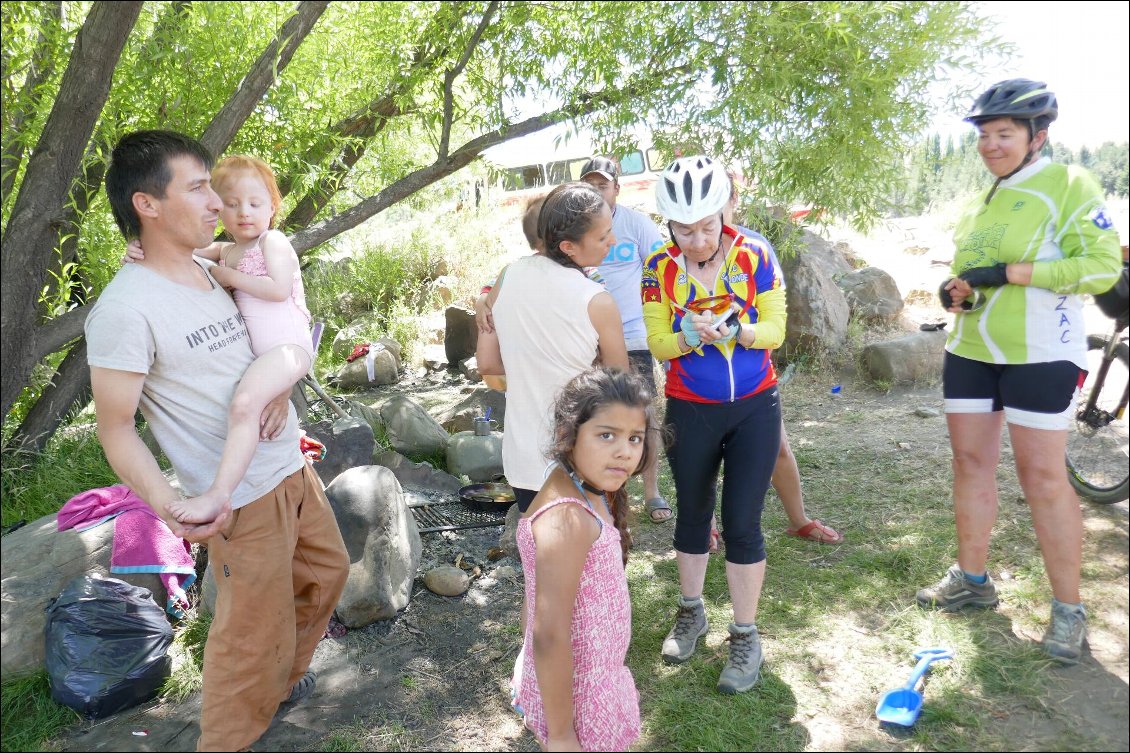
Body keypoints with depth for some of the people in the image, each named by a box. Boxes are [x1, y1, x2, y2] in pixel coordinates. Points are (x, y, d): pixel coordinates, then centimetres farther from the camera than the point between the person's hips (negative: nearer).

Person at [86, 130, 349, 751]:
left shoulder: (213, 270, 5)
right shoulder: (124, 308, -19)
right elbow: (116, 430, -17)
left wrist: (278, 383, 4)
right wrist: (169, 505, -29)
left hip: (294, 467, 9)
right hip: (244, 500, -8)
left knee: (327, 571, 24)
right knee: (253, 635, 3)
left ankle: (285, 677, 48)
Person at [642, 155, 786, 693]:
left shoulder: (753, 255, -9)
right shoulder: (660, 268, -7)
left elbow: (775, 329, -7)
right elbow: (657, 344, -6)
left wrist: (738, 330, -27)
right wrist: (691, 335, -27)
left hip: (754, 409, -1)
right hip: (691, 412, 1)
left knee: (742, 523, -2)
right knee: (692, 514, 15)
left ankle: (746, 637, 17)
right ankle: (691, 612, 38)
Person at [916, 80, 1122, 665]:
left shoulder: (1068, 185, -6)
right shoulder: (981, 201, 15)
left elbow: (1102, 265, -15)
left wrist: (1008, 272, -22)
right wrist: (955, 292, 3)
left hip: (1039, 355, -7)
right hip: (971, 350, 7)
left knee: (1042, 475, -4)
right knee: (970, 461, 10)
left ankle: (1068, 609, 10)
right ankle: (972, 579, 24)